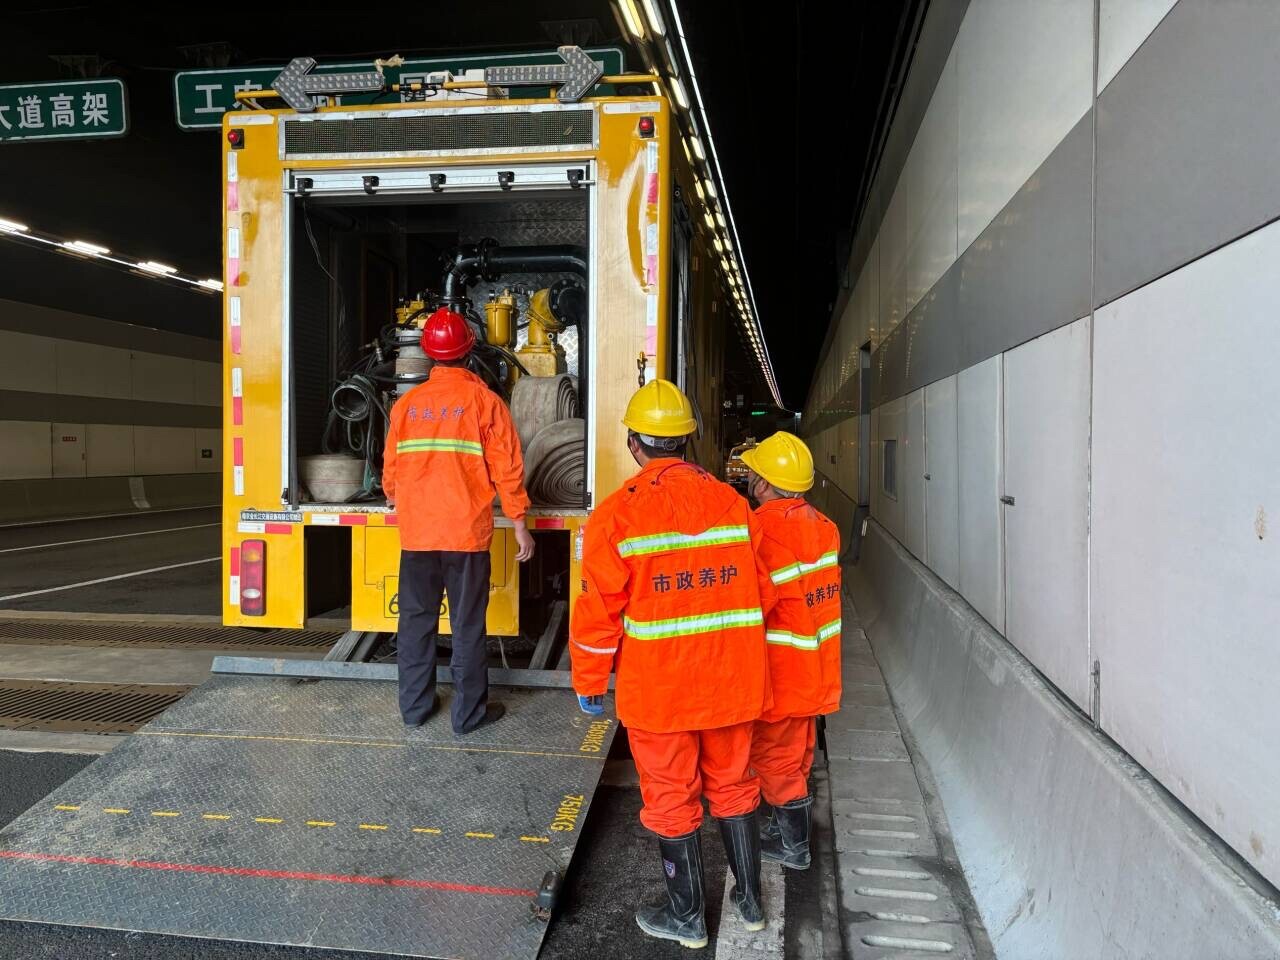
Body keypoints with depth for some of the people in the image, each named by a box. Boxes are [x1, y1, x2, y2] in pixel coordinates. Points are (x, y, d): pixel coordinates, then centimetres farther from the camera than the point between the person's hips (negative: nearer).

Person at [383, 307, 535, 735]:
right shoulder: (484, 400, -5)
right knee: (468, 624, 5)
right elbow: (506, 467, -7)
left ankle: (414, 706, 23)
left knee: (416, 619, 13)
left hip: (416, 534, 3)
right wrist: (520, 525, 0)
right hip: (467, 532, -3)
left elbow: (390, 465, 9)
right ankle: (469, 712, 13)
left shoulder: (407, 402, 4)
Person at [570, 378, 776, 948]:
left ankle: (687, 916, 30)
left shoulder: (617, 515, -15)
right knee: (732, 785, 21)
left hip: (658, 687, -3)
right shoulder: (731, 502, -4)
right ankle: (750, 900, 36)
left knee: (671, 797, 13)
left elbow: (599, 612, -13)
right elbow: (761, 594, 2)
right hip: (731, 681, 4)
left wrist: (589, 683, 1)